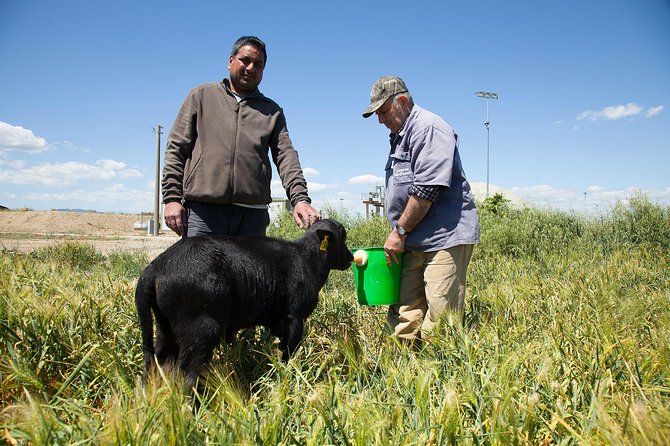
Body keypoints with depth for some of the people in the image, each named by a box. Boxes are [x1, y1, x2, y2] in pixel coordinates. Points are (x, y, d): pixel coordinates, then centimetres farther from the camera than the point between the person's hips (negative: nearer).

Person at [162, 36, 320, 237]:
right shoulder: (201, 95, 16)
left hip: (253, 214, 2)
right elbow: (176, 148, 10)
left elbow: (286, 156, 5)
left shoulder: (272, 111, 19)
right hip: (202, 209, -1)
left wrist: (300, 198, -13)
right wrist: (172, 198, -2)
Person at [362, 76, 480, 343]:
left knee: (438, 325, -8)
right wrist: (400, 233, 16)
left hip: (444, 238, -9)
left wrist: (400, 231, -12)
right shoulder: (400, 136, 21)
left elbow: (427, 189, -19)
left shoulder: (428, 128, -10)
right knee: (403, 317, 8)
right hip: (414, 242, 10)